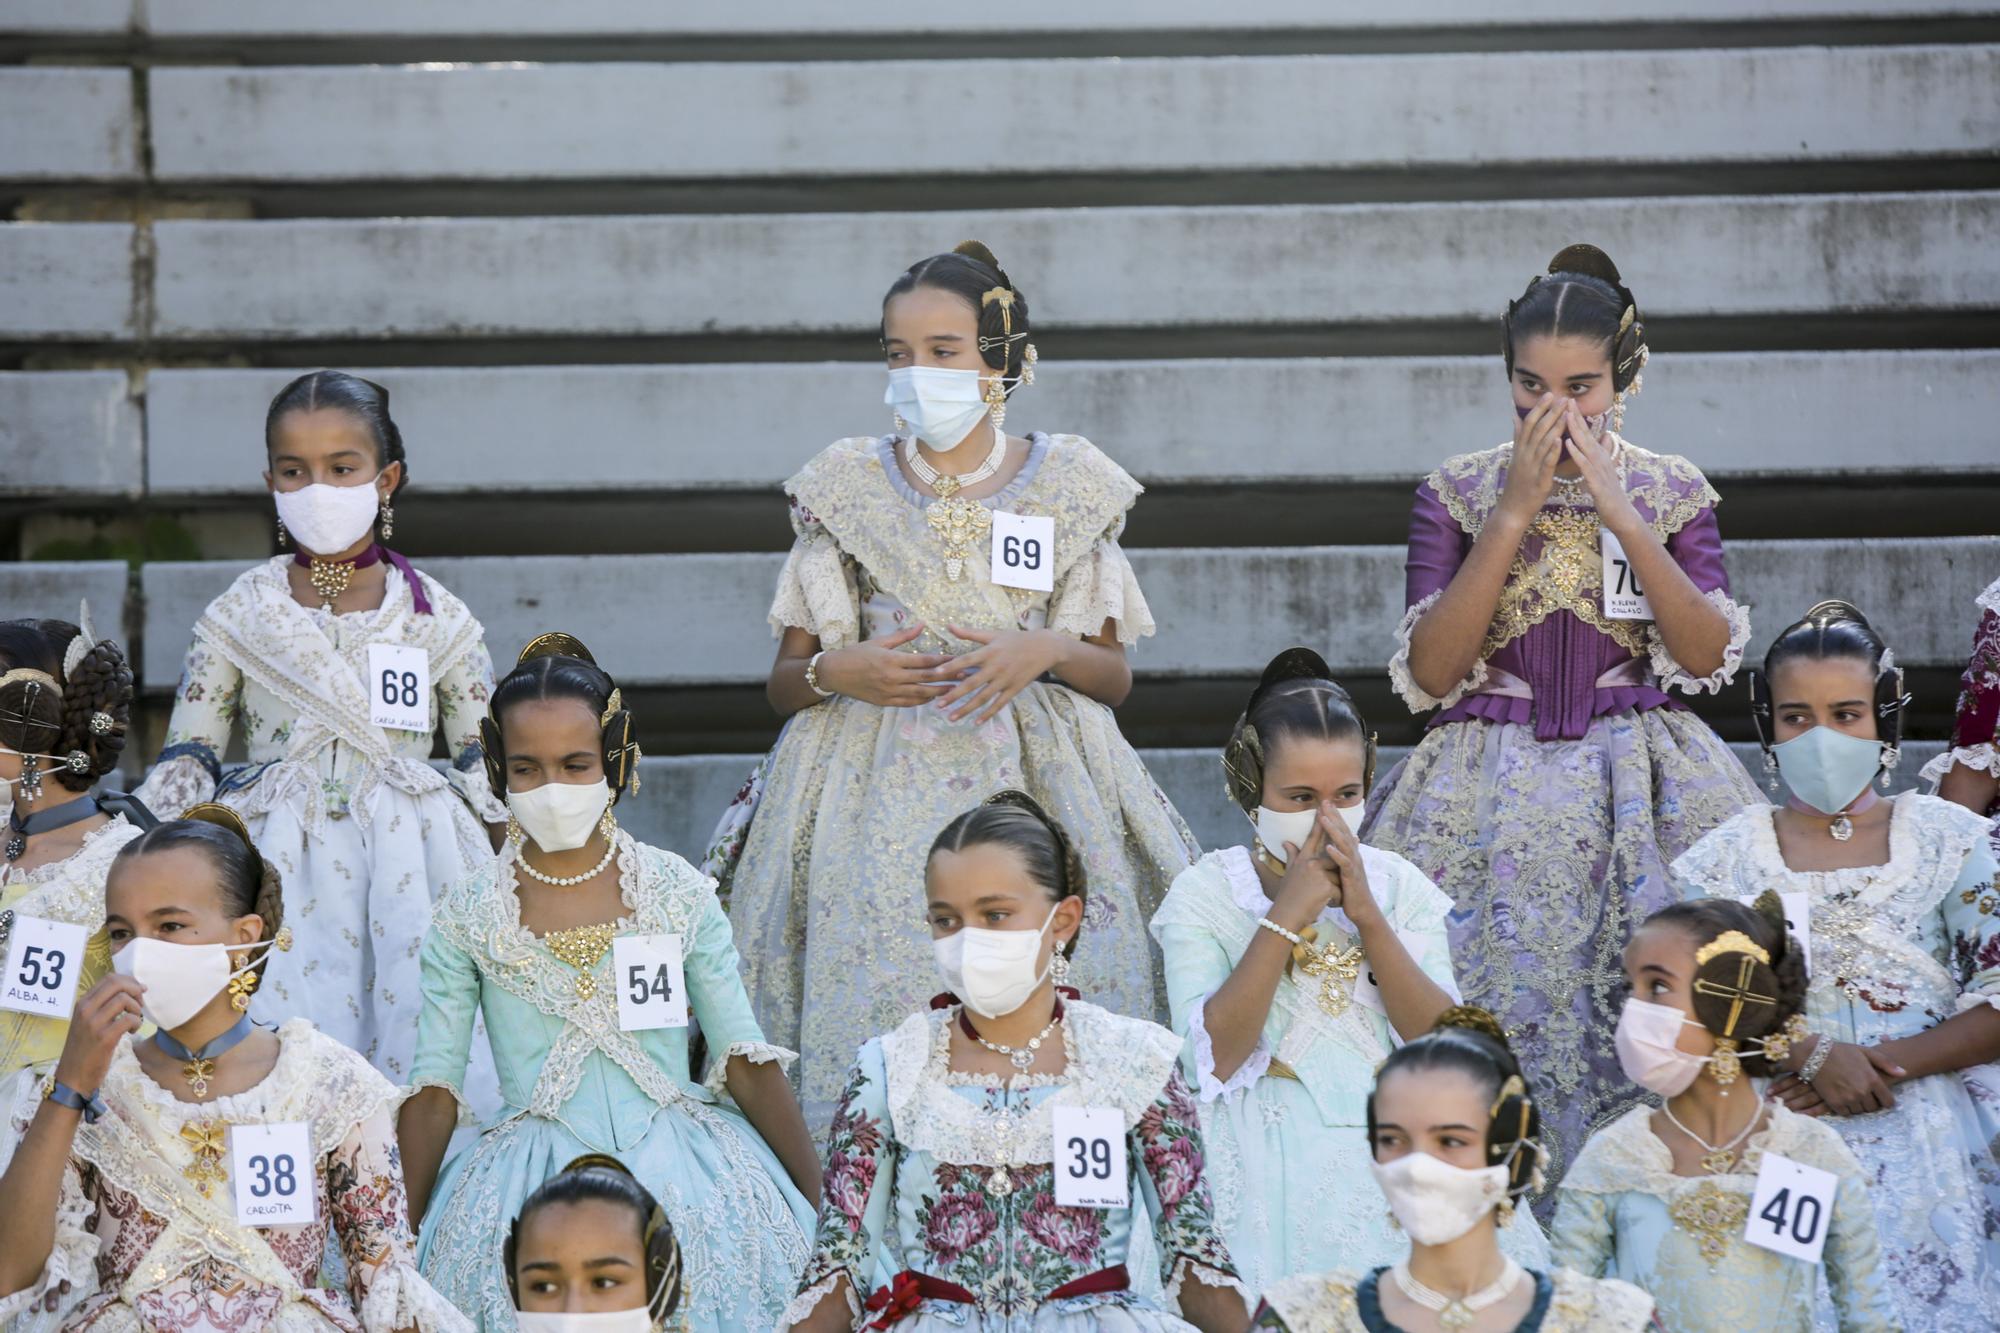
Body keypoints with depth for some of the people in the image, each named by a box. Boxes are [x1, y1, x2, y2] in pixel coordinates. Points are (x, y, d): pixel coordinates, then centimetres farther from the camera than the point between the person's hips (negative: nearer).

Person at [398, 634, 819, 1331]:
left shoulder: (677, 892, 5)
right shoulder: (469, 913, 5)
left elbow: (747, 1063, 6)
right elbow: (433, 1088, 7)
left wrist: (822, 1207, 2)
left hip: (679, 1161, 1)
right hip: (532, 1174, 0)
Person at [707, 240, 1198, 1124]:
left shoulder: (1068, 486, 7)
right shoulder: (849, 488, 7)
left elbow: (1115, 677, 11)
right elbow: (784, 684, 10)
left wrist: (1048, 651, -9)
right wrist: (835, 672, -11)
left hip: (1033, 785, 0)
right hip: (879, 791, 0)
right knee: (873, 1007, -10)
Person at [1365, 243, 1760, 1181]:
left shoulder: (1672, 492, 6)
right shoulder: (1458, 493, 3)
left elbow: (1707, 654, -6)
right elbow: (1429, 671, -7)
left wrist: (1621, 514, -13)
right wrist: (1515, 514, -11)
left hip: (1640, 785, 0)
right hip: (1493, 783, 0)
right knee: (1494, 1006, -8)